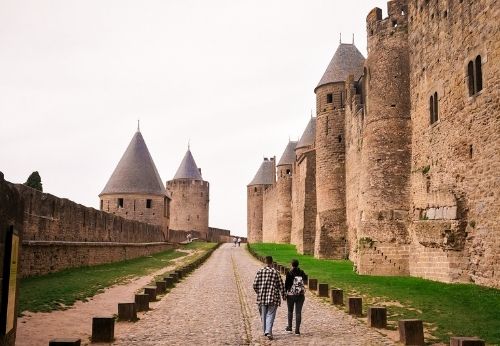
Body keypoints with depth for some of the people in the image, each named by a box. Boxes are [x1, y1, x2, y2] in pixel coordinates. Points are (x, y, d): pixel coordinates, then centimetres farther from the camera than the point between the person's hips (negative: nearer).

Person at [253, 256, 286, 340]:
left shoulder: (260, 271, -2)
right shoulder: (276, 272, -5)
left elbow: (255, 285, -1)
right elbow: (281, 286, -2)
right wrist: (283, 296, 13)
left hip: (262, 297, 2)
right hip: (273, 298, -2)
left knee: (263, 315, 15)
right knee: (270, 315, 1)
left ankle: (266, 331, 27)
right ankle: (268, 332, -14)